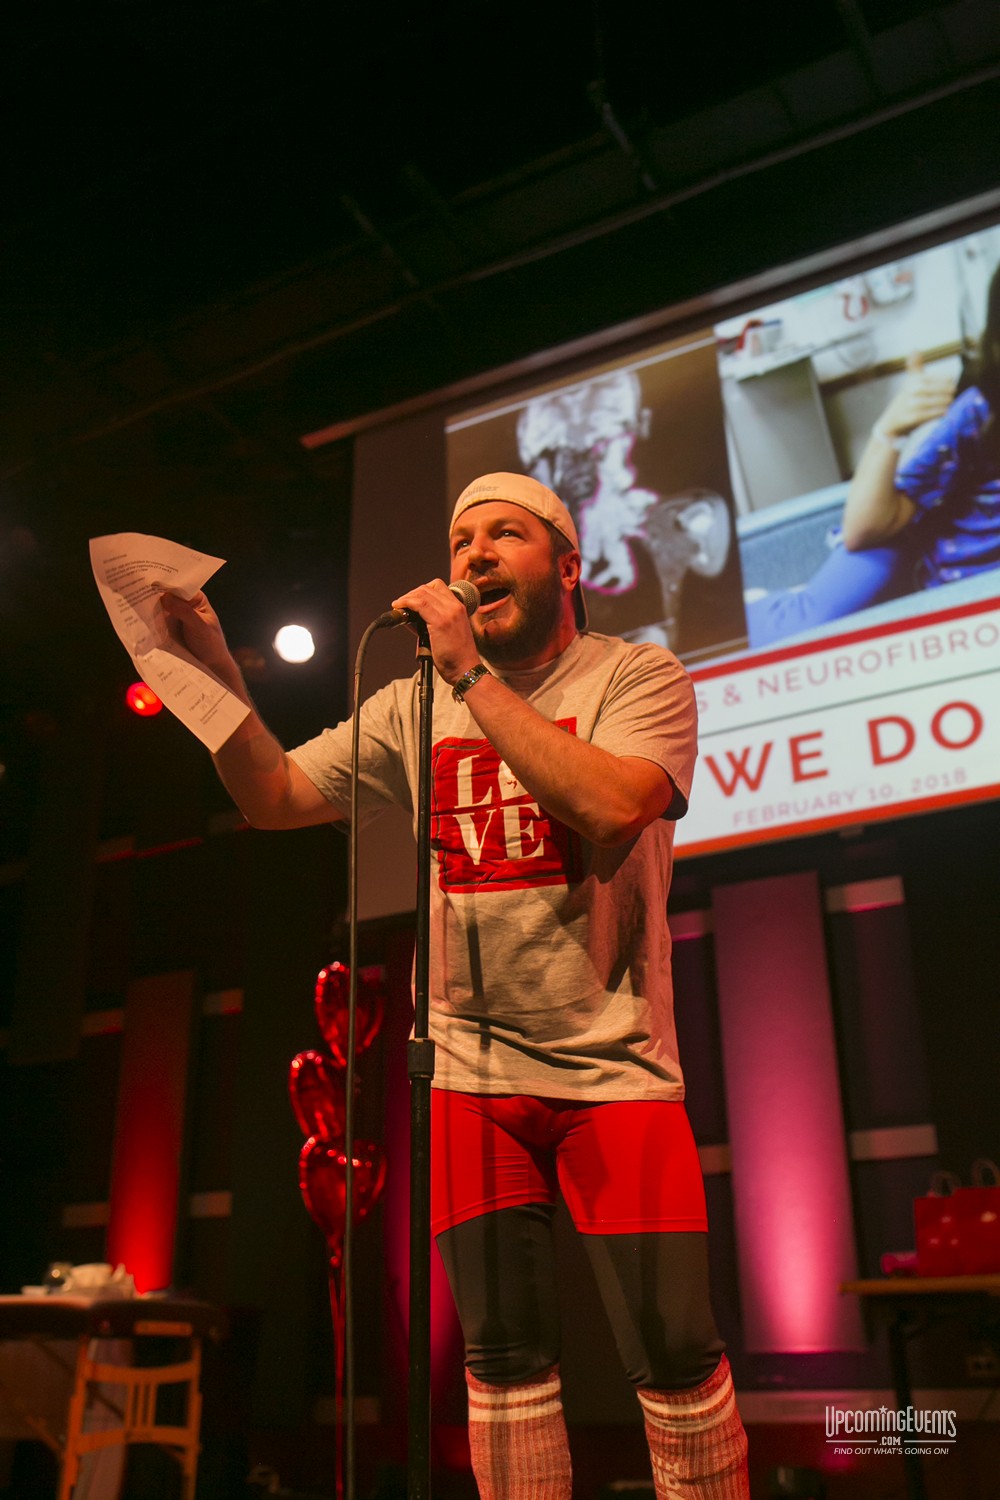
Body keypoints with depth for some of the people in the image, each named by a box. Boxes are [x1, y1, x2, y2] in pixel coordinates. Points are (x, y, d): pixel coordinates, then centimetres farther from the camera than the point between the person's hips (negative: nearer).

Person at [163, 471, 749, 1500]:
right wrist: (219, 671, -5)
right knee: (501, 1354, 8)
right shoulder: (415, 706, 9)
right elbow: (273, 798, 9)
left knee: (676, 1355, -1)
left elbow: (611, 809, -22)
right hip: (473, 1075, 3)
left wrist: (472, 675, -18)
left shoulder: (638, 677, -2)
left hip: (615, 1062, -3)